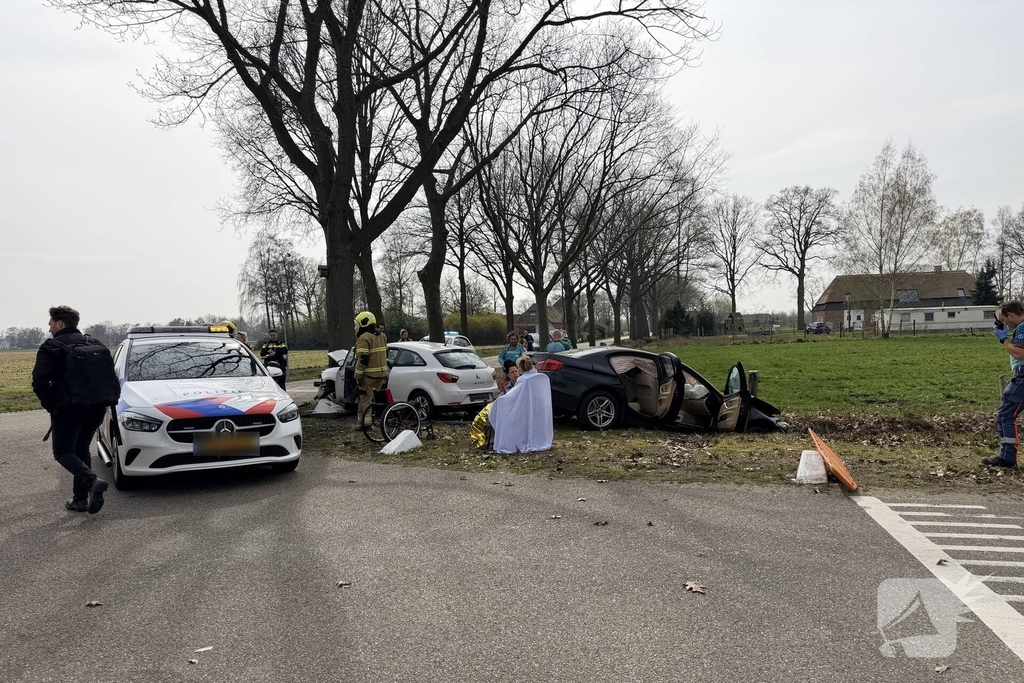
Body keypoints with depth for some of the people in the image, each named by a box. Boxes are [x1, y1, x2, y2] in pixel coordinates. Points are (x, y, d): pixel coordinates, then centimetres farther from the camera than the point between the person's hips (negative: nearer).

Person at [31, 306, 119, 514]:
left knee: (63, 451, 6)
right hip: (96, 407, 6)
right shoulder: (96, 345, 14)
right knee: (81, 449, 19)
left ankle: (91, 481, -21)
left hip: (68, 409, -6)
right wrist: (109, 399, 12)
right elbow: (112, 378, 11)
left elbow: (39, 382, -14)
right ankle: (80, 498, 16)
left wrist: (51, 404, -2)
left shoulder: (51, 348, -4)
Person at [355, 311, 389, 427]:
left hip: (369, 375, -8)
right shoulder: (381, 336, 14)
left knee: (365, 399, -2)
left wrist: (358, 376, -16)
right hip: (382, 373, 8)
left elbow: (362, 359, -20)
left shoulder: (365, 338, -15)